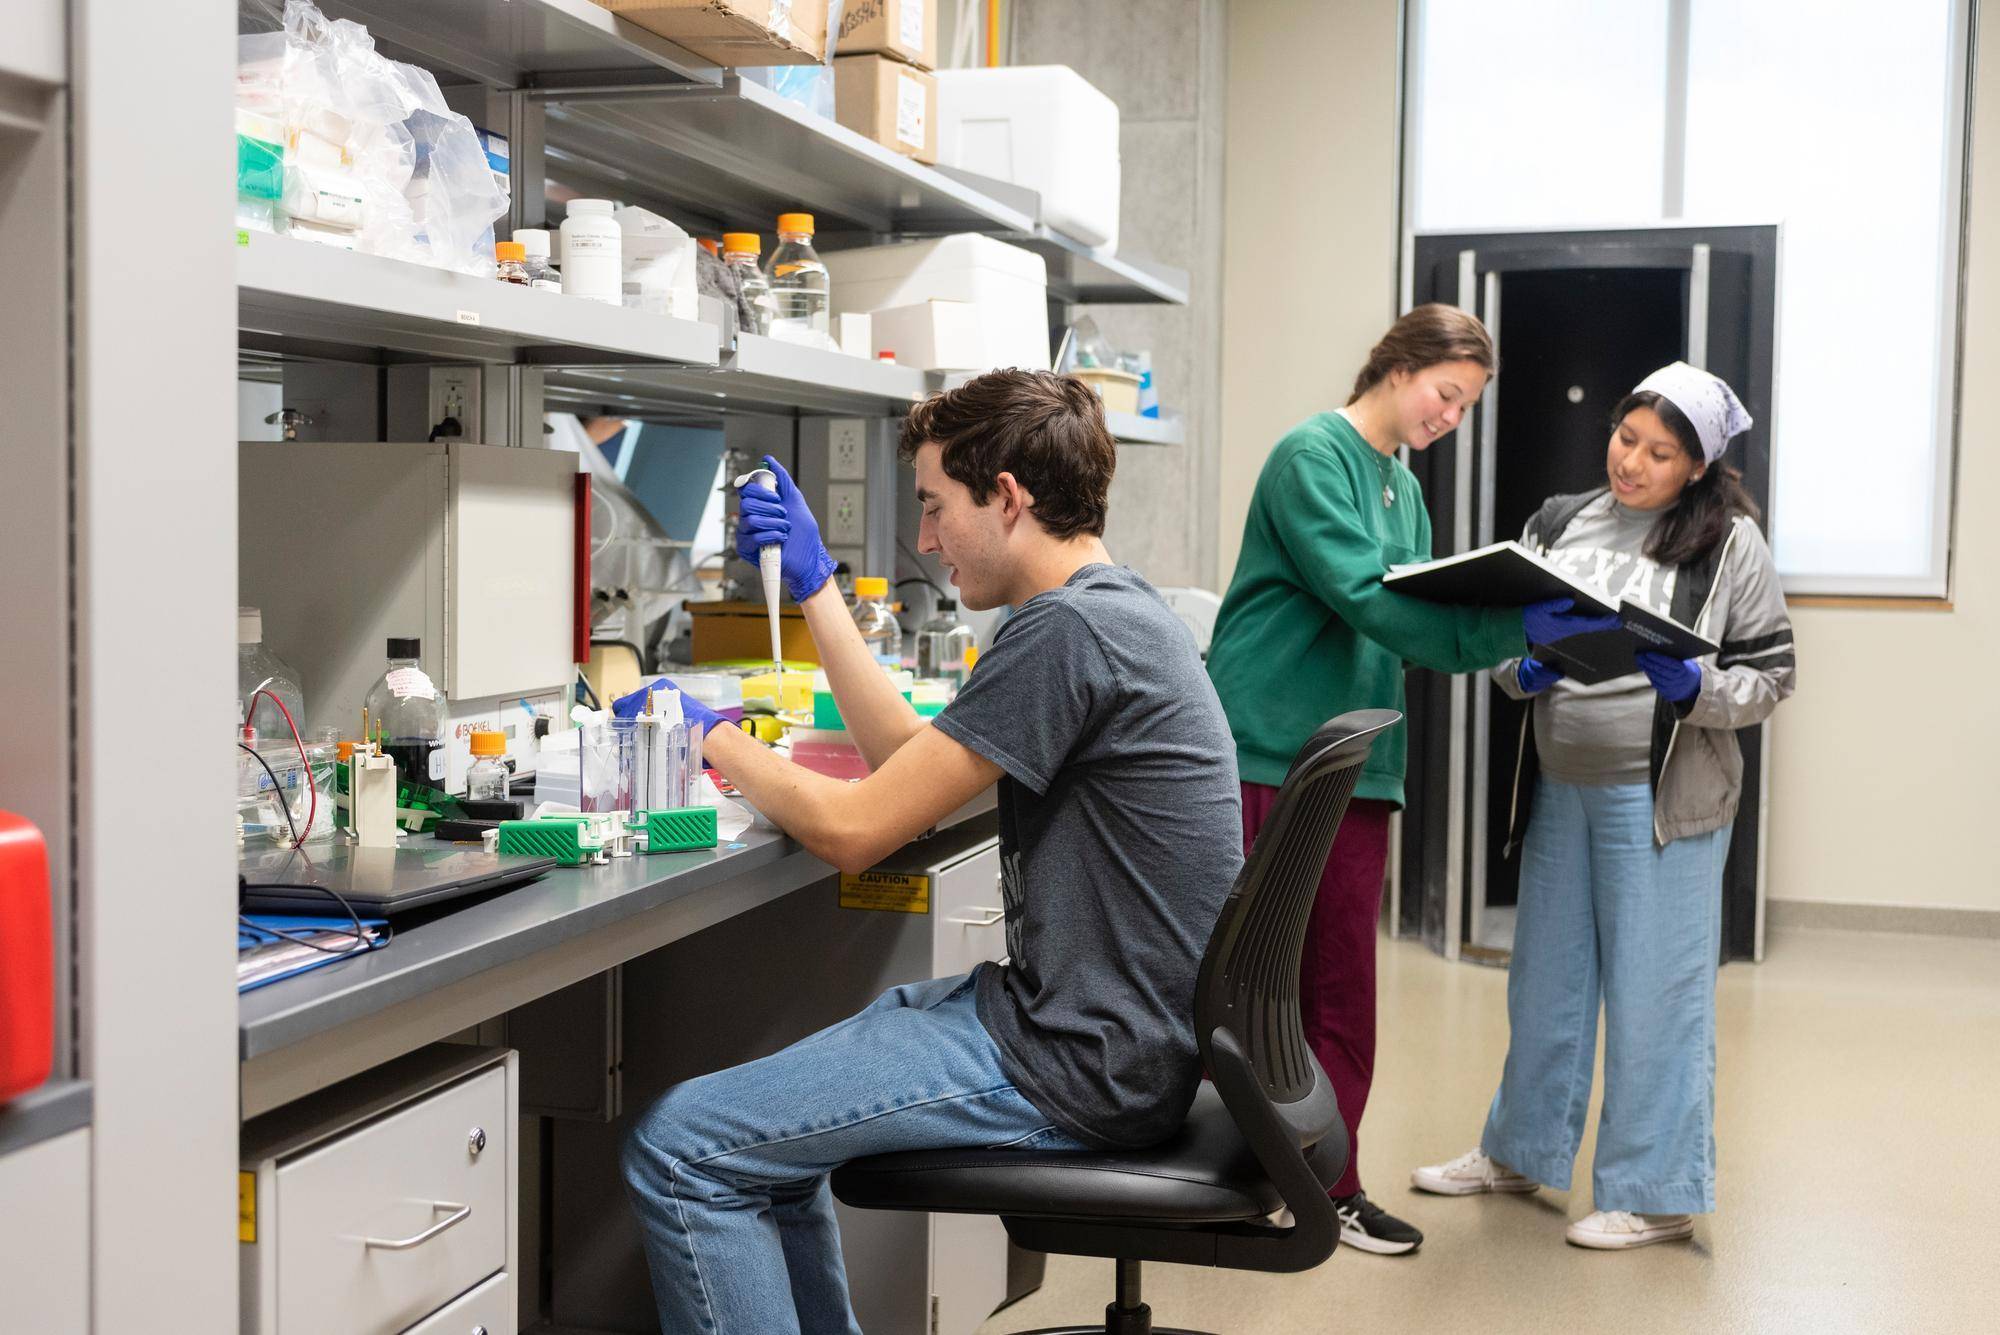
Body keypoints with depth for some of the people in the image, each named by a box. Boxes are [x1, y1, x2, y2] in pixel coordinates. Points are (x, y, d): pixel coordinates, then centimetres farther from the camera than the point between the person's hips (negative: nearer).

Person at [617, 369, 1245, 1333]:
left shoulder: (1065, 630, -19)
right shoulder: (1111, 612, 13)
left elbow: (853, 828, -17)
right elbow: (908, 757, 17)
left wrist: (709, 735, -1)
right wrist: (816, 584, 17)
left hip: (1078, 1066, -11)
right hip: (1108, 1027, 11)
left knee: (676, 1151, -11)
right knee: (764, 1117, 22)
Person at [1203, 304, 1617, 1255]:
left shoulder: (1403, 488, 19)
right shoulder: (1314, 455, -9)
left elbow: (1426, 626, 15)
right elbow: (1367, 601, -20)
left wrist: (1519, 637, -3)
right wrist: (1514, 626, -23)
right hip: (1270, 756, -8)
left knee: (1341, 987, 10)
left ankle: (1330, 1184, 20)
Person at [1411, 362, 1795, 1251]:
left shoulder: (1729, 542, -4)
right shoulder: (1560, 524, 8)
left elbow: (1768, 675, -4)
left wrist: (1691, 688, -22)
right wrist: (1523, 671, -10)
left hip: (1660, 796, -5)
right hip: (1560, 786, 5)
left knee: (1655, 987, 0)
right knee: (1545, 976, 16)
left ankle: (1657, 1193, 13)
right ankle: (1521, 1151, 33)